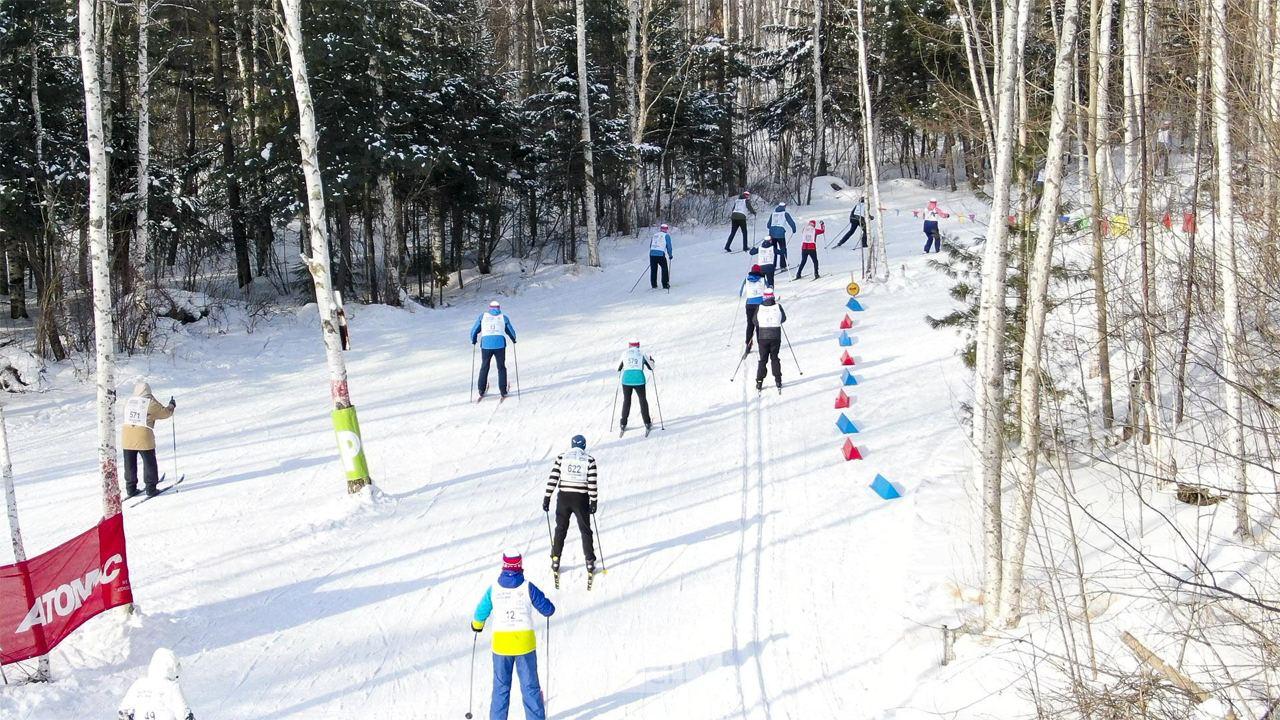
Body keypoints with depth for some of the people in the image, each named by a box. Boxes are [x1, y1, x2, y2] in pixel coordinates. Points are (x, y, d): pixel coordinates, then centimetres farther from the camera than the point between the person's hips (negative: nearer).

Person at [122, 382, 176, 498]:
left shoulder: (129, 402, 6)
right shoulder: (151, 404, -7)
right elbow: (165, 413, 4)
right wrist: (171, 406, 26)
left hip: (127, 438, 4)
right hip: (144, 439, -4)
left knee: (130, 464, 13)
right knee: (149, 463, 8)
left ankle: (131, 488, 18)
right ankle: (151, 488, 9)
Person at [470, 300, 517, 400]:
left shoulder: (483, 316, 11)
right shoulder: (504, 317, 11)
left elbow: (474, 330, 14)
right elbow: (511, 331, 19)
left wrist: (473, 341, 33)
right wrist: (514, 340, 40)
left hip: (486, 344, 1)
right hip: (500, 344, -1)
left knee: (484, 367, 15)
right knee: (501, 367, 10)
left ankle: (481, 390, 14)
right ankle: (503, 390, 5)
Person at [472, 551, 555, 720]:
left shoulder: (494, 589, -4)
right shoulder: (528, 588, -8)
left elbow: (480, 614, 6)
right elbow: (548, 610, -2)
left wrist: (477, 625, 28)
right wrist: (547, 602, 22)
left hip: (501, 643, 1)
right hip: (525, 642, -1)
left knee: (501, 686, 13)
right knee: (530, 686, 8)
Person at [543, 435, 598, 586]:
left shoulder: (561, 457, 1)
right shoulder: (589, 460, -2)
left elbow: (553, 478, -3)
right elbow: (592, 483, -7)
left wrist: (547, 497, 0)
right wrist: (593, 501, -1)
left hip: (563, 497, 1)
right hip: (581, 499, -1)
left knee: (560, 529, 14)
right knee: (585, 531, 12)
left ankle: (555, 563, 17)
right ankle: (590, 563, 14)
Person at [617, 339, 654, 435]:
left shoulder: (624, 354, 10)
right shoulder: (642, 354, 7)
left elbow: (618, 368, 19)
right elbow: (651, 367, 16)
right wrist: (651, 360, 37)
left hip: (626, 379, 1)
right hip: (639, 380, -1)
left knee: (626, 401, 16)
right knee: (643, 400, 15)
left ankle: (623, 425, 16)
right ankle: (647, 424, 16)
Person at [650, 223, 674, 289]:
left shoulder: (655, 235, 18)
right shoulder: (666, 235, 4)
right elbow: (669, 246, 0)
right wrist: (670, 255, 11)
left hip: (652, 254, 4)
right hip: (660, 254, -4)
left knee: (653, 270, 13)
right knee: (664, 269, 8)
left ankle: (653, 285, 14)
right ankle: (665, 284, 4)